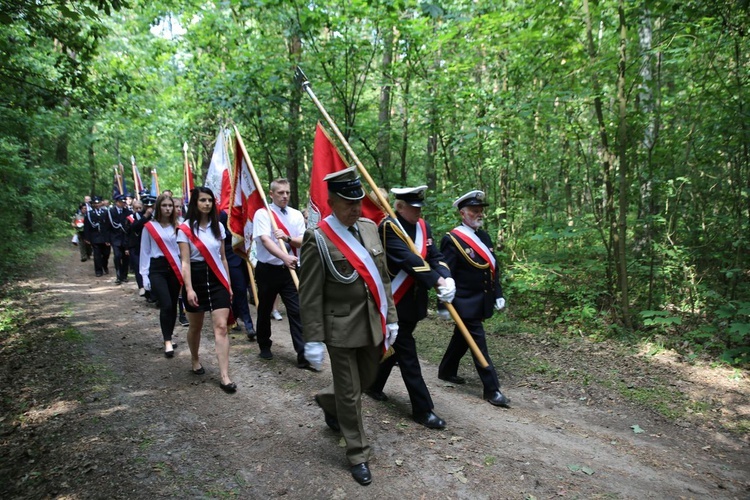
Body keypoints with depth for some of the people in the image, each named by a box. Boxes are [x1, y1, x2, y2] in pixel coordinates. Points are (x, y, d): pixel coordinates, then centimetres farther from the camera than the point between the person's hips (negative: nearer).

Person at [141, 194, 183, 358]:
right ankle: (167, 341, -5)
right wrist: (144, 275, -3)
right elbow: (145, 252, 1)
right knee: (166, 305, -13)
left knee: (173, 305, 9)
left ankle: (168, 337, 25)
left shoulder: (176, 227, 6)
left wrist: (183, 270, 1)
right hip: (157, 268, -3)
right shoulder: (149, 227, -2)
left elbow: (181, 249, 8)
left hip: (174, 268, 4)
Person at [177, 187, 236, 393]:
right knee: (195, 326, 14)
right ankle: (195, 359, 42)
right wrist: (189, 288, -19)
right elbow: (185, 262, -10)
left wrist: (228, 284, 12)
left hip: (217, 280, 2)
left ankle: (224, 376, -9)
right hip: (196, 279, -2)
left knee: (221, 327, -8)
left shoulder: (218, 227, 8)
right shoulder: (185, 229, -5)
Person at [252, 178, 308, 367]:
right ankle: (264, 345, 35)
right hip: (268, 270, -2)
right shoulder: (262, 214, -7)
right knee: (265, 310, 13)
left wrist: (287, 238, -20)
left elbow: (303, 241, 1)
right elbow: (265, 239, -23)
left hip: (291, 270, 2)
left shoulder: (296, 215, 6)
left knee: (297, 311, -4)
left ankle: (303, 355, -3)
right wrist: (284, 257, -39)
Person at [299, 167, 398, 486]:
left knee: (367, 379, 22)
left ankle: (328, 403, 51)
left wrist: (390, 317, 9)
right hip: (342, 329, -6)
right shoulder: (318, 239, -14)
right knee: (350, 393, 7)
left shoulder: (369, 227, 5)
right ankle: (358, 454, 26)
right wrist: (313, 339, -14)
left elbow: (382, 277, 10)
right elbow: (310, 295, -13)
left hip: (372, 325, 7)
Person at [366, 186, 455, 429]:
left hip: (415, 301, 8)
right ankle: (422, 409, 8)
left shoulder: (423, 226, 7)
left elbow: (435, 257, 1)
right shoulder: (388, 227, -17)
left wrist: (447, 278, -19)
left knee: (395, 346, 20)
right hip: (394, 302, -8)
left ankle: (374, 385, 40)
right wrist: (437, 281, -34)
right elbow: (409, 259, -28)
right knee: (407, 354, -1)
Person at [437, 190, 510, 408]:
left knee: (462, 338, 20)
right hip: (466, 303, -8)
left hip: (482, 301, 8)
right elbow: (446, 274, -15)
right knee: (479, 343, -3)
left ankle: (447, 371, 38)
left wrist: (498, 294, 11)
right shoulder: (452, 240, -14)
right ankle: (492, 389, 6)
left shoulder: (484, 236, 10)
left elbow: (493, 267, 14)